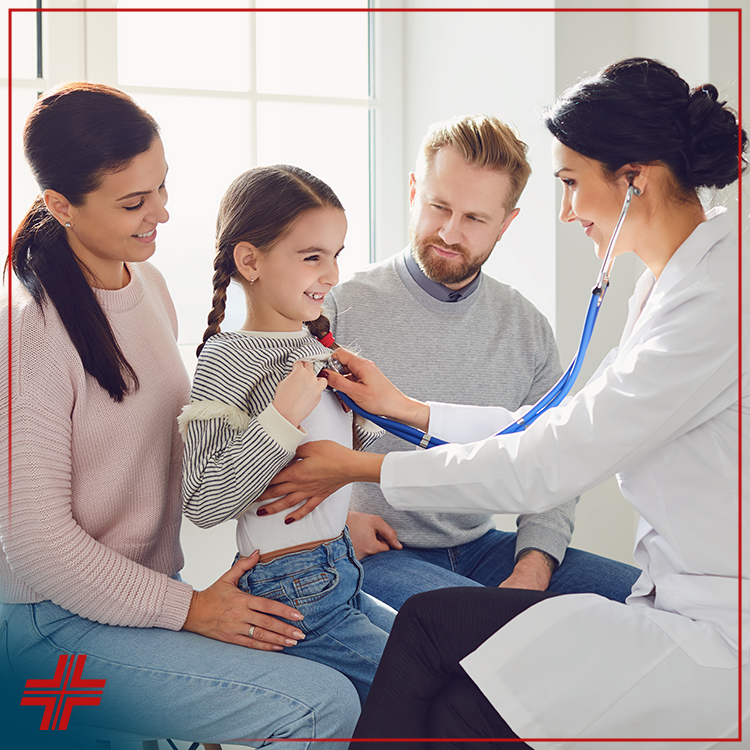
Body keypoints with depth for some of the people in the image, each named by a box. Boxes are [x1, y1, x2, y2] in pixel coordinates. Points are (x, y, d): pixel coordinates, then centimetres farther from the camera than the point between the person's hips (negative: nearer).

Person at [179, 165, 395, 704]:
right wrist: (281, 416, -26)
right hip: (291, 594, -8)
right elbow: (203, 504, -23)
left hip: (340, 576, 8)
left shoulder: (316, 344, 8)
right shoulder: (225, 362, -17)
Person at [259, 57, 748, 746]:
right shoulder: (669, 281, 9)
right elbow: (568, 429, 14)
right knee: (431, 619, -1)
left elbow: (545, 467, -21)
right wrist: (410, 410, 14)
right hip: (687, 599, 8)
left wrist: (363, 468, -11)